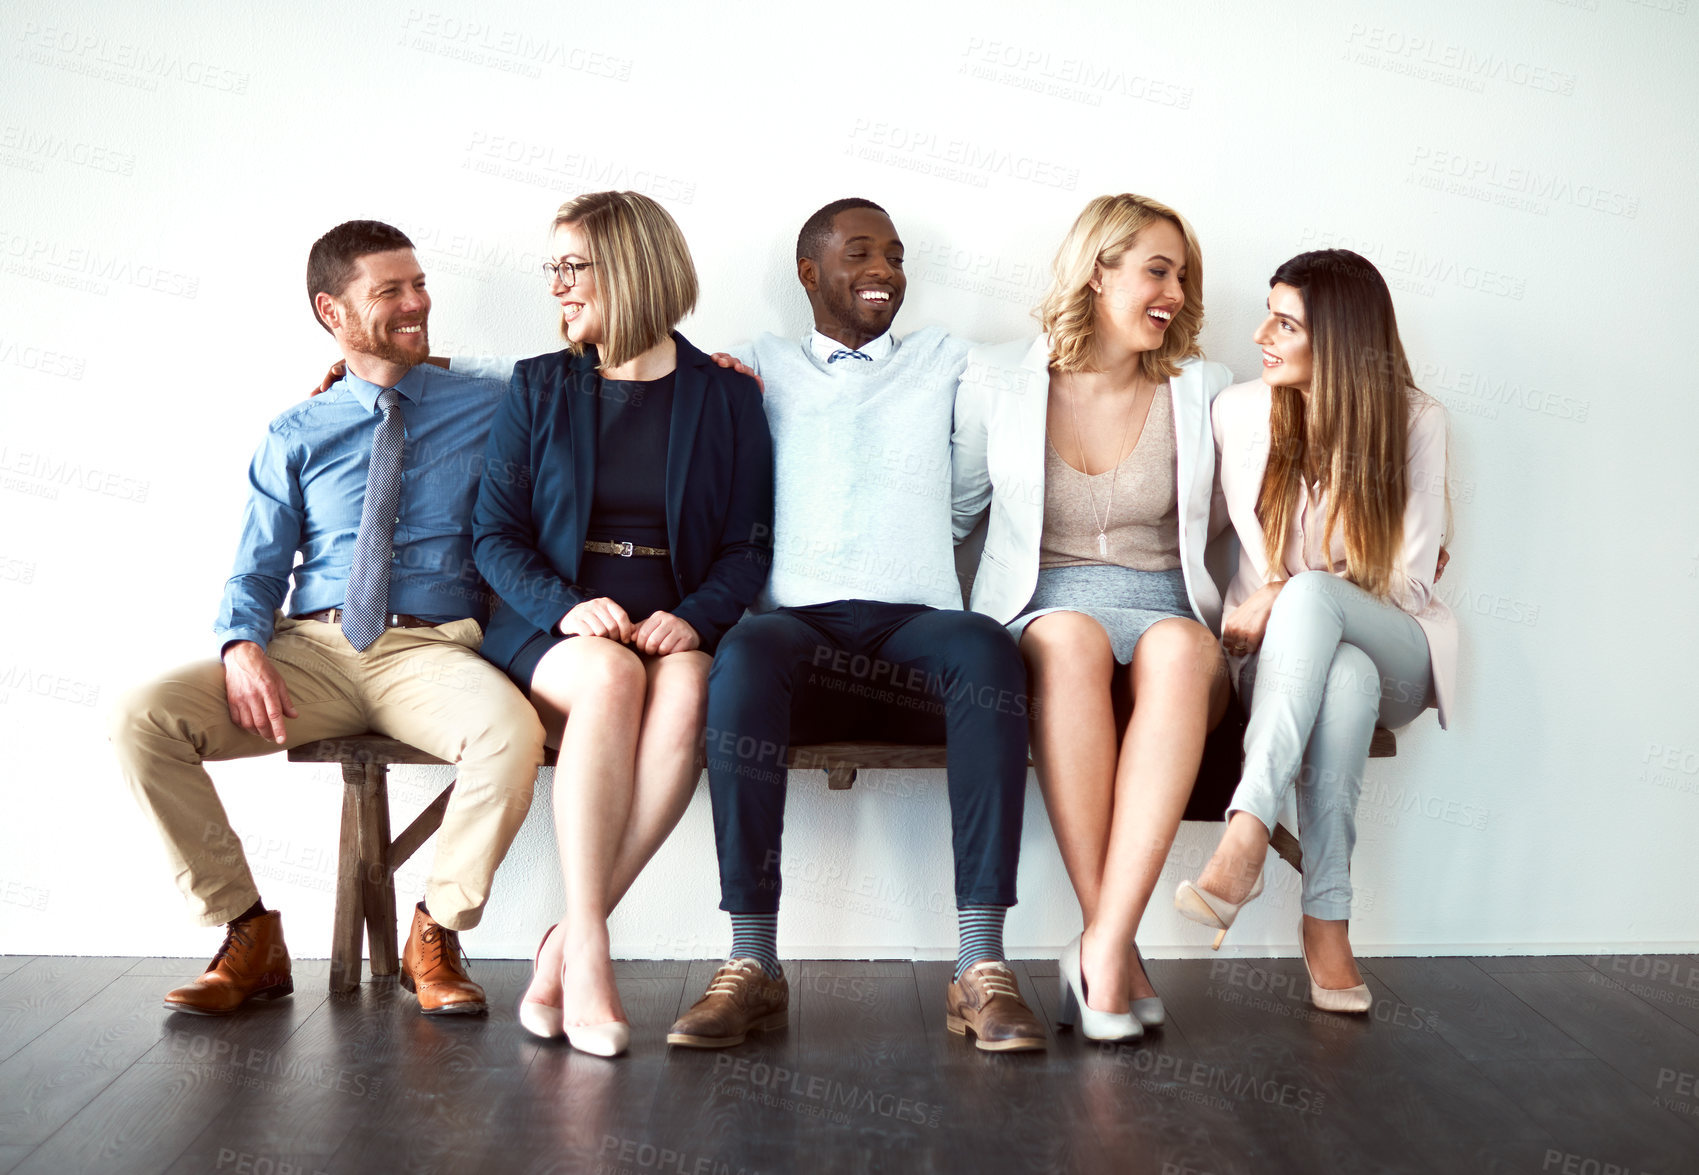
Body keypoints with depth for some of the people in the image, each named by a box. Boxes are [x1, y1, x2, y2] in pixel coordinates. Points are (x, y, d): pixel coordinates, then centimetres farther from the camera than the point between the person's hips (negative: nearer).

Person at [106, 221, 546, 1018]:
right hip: (311, 648, 2)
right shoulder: (294, 437, 15)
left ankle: (435, 935, -12)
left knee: (511, 732, -36)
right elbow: (256, 571, 10)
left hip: (430, 651, -2)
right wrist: (242, 646, -10)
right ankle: (248, 933, -6)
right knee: (140, 717, -21)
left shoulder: (491, 407, 12)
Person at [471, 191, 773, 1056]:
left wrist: (692, 616, -15)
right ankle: (588, 951, -32)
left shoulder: (727, 399, 11)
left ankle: (568, 944, -28)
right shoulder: (537, 388, 14)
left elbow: (748, 547, 6)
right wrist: (566, 607, -14)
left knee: (687, 691, -35)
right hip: (552, 629, 0)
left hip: (674, 628, 0)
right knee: (611, 677, -35)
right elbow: (495, 533, 6)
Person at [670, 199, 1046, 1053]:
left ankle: (982, 968, -35)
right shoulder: (760, 366, 25)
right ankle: (751, 967, -32)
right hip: (797, 622, -1)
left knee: (989, 652, -33)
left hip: (916, 624, 1)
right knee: (743, 657, -36)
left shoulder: (944, 360, 28)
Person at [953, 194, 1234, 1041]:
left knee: (1179, 650, -37)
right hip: (1039, 616, -1)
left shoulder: (1203, 389, 15)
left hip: (1169, 615, 1)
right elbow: (949, 516, 16)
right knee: (1071, 638, -39)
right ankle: (1114, 953, -36)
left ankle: (1104, 947, -39)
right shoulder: (996, 381, 10)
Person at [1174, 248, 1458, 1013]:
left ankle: (1247, 837, -46)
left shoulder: (1414, 422, -5)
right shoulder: (1239, 412, 2)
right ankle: (1327, 920, -35)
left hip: (1393, 650, -1)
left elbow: (1409, 582, -6)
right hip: (1277, 654, 1)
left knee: (1312, 594, -38)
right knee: (1345, 680, -38)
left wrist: (1284, 599, -18)